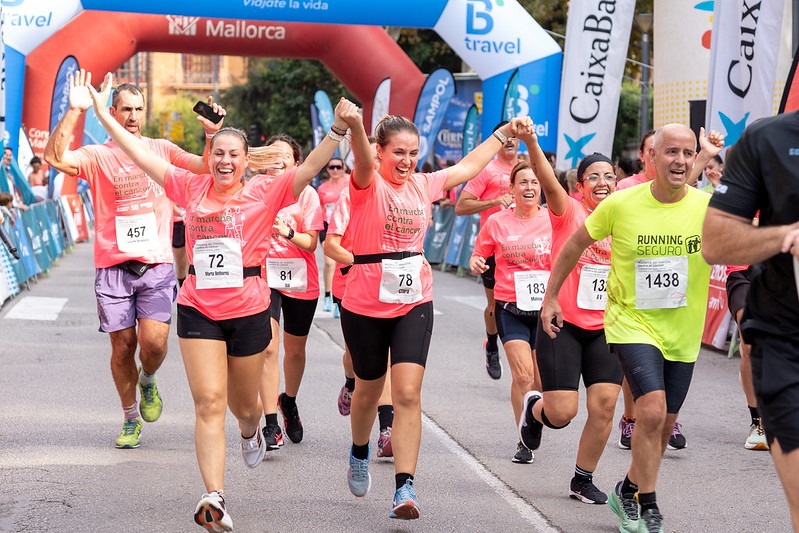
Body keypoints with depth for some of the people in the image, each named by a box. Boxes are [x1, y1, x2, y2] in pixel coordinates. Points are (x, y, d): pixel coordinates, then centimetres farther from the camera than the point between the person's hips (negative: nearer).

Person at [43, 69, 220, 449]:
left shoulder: (162, 150, 9)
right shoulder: (98, 156, 1)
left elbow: (208, 168, 5)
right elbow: (54, 157, -15)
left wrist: (213, 134, -13)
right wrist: (75, 111, -23)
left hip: (157, 265, 1)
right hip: (113, 266, 0)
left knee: (154, 342, -12)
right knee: (122, 347, 4)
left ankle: (147, 381, 23)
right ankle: (130, 418, 24)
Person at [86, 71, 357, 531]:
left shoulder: (265, 194, -4)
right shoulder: (192, 188, 4)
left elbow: (310, 167, -15)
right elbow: (140, 154, 6)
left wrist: (339, 129, -28)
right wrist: (103, 114, 5)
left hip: (249, 311, -1)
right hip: (198, 309, 1)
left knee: (243, 403, 16)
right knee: (209, 402, -9)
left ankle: (252, 431, 54)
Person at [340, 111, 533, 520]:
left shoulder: (423, 186, 6)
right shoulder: (368, 185, -9)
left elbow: (467, 167, 22)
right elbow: (363, 160, -33)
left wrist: (505, 133, 25)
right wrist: (354, 125, -55)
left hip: (414, 304, 2)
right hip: (365, 306, -2)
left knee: (407, 394, -12)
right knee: (369, 391, 16)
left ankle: (405, 487, -13)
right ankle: (359, 455, 46)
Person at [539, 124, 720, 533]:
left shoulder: (708, 207, -9)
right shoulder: (621, 204, -10)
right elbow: (576, 244, 4)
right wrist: (550, 296, 6)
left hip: (682, 332, 3)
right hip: (632, 324, -3)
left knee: (664, 424, 13)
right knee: (652, 410, -21)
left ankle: (628, 491, 38)